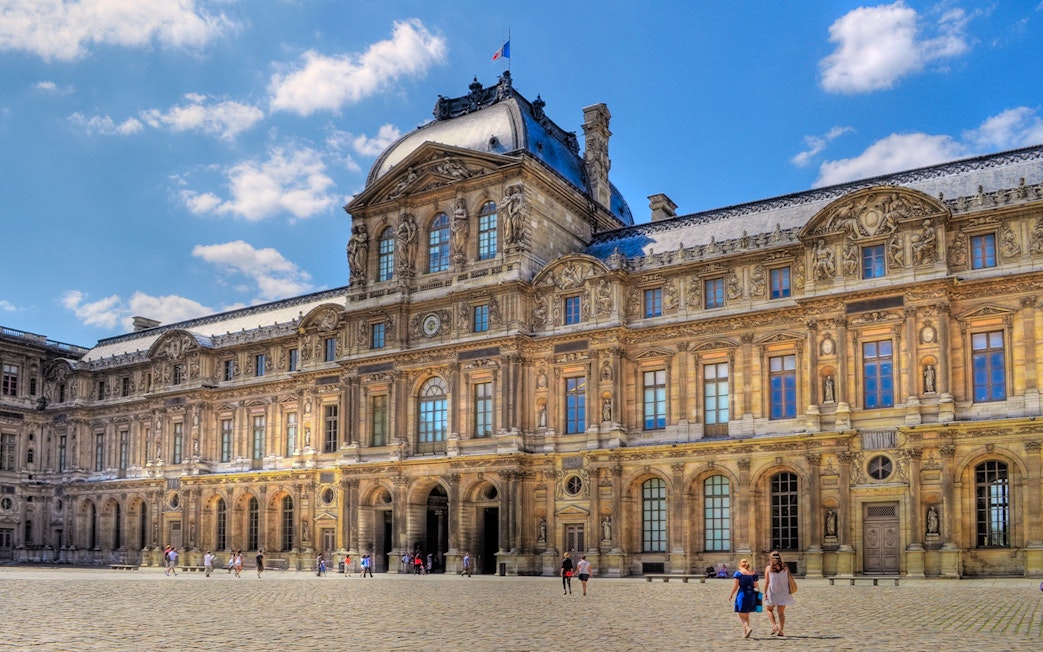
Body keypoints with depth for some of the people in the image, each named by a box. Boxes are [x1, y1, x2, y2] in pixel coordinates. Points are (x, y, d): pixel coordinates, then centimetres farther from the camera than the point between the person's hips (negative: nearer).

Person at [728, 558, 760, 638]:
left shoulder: (738, 573, -5)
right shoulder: (753, 574, 4)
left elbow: (736, 586, -7)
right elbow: (755, 586, 2)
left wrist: (731, 595, 3)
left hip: (742, 593, -4)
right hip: (751, 594, 4)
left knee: (741, 615, 3)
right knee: (746, 615, 17)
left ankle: (748, 628, -21)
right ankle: (745, 633, 19)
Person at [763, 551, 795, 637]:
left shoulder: (769, 568, -5)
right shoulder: (785, 567, 2)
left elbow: (767, 582, -7)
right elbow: (788, 580, 4)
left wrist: (765, 593, -3)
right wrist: (789, 591, 13)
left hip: (772, 593, -2)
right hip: (784, 593, 2)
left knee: (769, 610, 15)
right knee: (781, 612, 10)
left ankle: (774, 626, -4)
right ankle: (781, 630, 6)